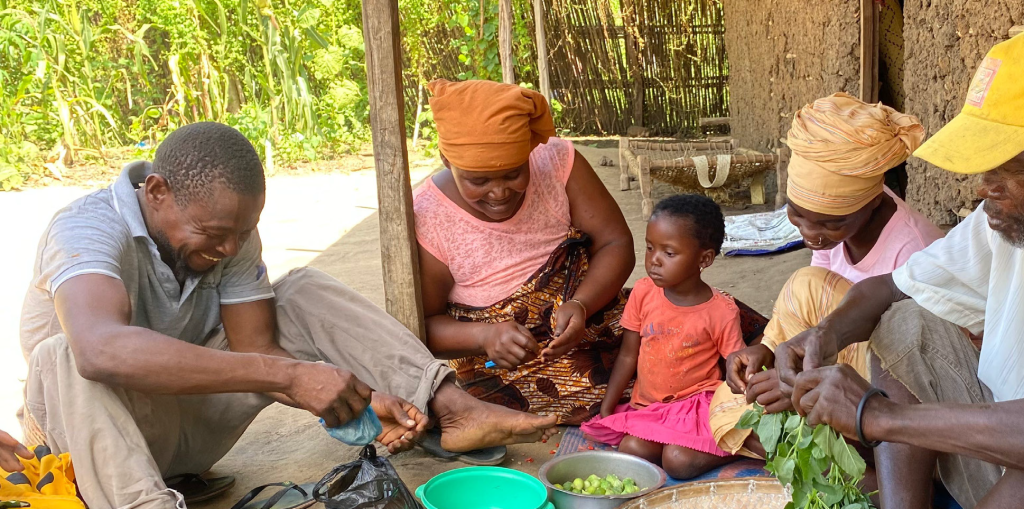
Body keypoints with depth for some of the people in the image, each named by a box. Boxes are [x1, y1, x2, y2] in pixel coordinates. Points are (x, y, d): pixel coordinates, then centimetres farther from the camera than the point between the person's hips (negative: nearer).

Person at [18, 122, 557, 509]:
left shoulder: (231, 233, -9)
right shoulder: (87, 228, -28)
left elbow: (258, 349, -11)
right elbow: (101, 349, -48)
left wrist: (365, 396, -29)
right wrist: (289, 375, -50)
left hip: (187, 420, 5)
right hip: (93, 437, -5)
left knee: (305, 292, -11)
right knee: (65, 357, -37)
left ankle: (453, 407, -22)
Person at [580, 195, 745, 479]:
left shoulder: (722, 312, -10)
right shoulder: (643, 293, -2)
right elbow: (627, 356, 6)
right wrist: (606, 409, 3)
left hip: (696, 403, -4)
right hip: (646, 405, 4)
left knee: (678, 462, -26)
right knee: (632, 451, -22)